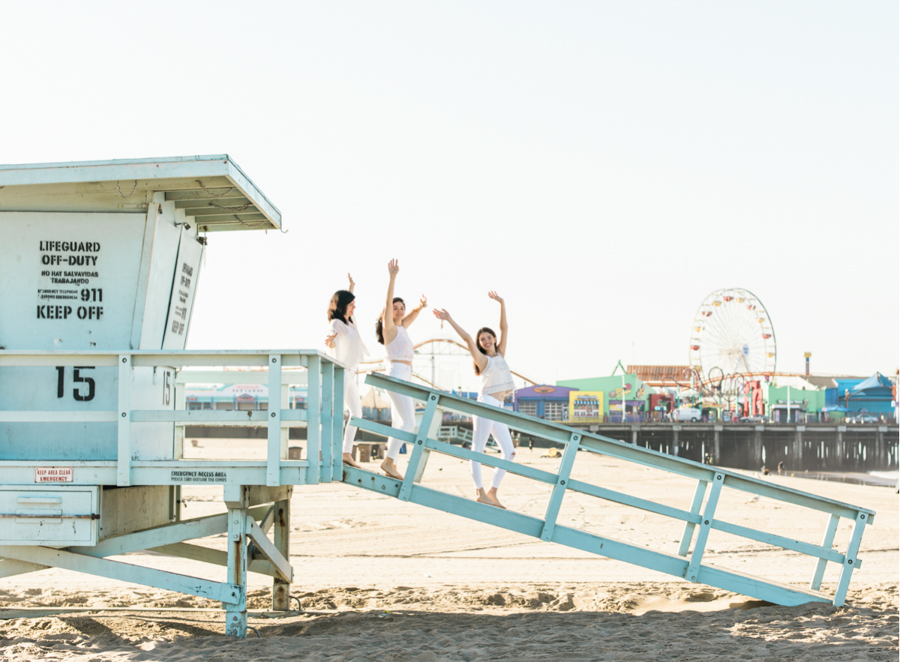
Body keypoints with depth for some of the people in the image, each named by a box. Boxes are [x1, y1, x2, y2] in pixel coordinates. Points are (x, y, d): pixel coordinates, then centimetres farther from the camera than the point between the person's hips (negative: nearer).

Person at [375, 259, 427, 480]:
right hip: (397, 376, -9)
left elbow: (414, 312, 23)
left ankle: (391, 464, 6)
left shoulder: (401, 328, 16)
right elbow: (387, 303, -16)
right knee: (409, 423, -16)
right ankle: (389, 461, -18)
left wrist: (421, 306, -1)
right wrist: (392, 278, -23)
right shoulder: (389, 327, -4)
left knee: (399, 425, 6)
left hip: (405, 379, 9)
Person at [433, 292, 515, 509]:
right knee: (478, 449, -11)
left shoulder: (500, 354, 18)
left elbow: (504, 329, 14)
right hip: (486, 404, -8)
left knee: (509, 452, 4)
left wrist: (502, 305, 8)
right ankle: (480, 492, -18)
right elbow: (467, 338, -8)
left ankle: (492, 491, 6)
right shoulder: (482, 359, 3)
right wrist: (450, 320, -13)